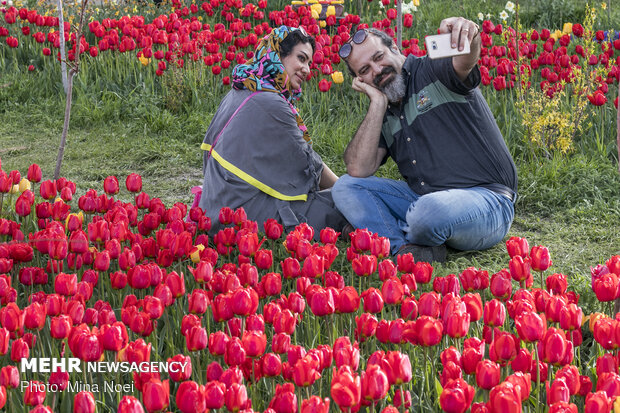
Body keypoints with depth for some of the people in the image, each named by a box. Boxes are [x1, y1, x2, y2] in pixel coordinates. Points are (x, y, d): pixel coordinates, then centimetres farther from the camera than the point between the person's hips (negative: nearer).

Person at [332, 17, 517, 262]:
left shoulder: (433, 70, -4)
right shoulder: (381, 113, 13)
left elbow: (463, 62, -30)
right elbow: (358, 170, -2)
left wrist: (467, 35, -55)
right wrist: (378, 102, -3)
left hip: (486, 198, -7)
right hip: (423, 198, 7)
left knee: (431, 210, -38)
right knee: (346, 188, -3)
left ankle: (385, 233, -4)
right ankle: (406, 248, -23)